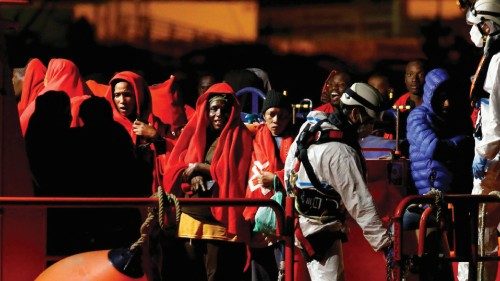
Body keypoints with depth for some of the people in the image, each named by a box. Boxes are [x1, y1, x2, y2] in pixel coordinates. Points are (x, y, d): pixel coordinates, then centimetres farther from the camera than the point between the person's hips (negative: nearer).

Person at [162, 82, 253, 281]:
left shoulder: (240, 137, 2)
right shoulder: (196, 133, 16)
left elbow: (234, 172, -10)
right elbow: (176, 169, 12)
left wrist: (199, 167, -4)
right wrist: (193, 176, -9)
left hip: (222, 221, -5)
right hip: (191, 219, 5)